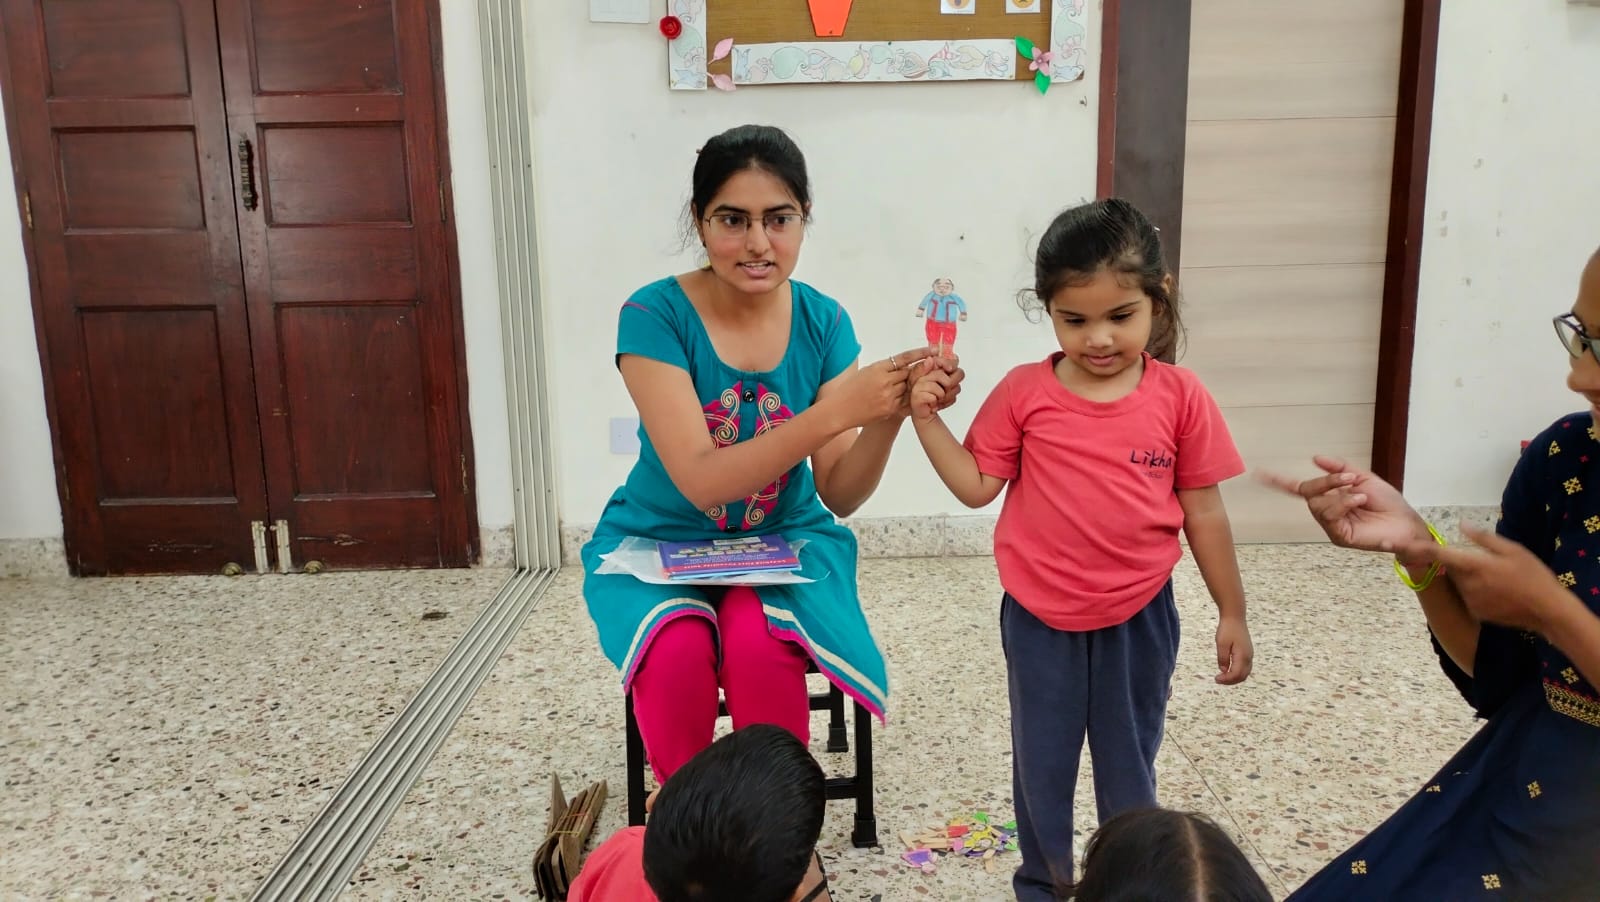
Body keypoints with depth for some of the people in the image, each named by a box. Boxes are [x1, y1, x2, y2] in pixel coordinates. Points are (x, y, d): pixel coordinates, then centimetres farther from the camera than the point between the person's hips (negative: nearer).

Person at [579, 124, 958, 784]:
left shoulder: (822, 322, -7)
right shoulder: (655, 315, -16)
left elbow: (839, 495, -7)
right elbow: (701, 480, -25)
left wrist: (888, 418, -27)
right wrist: (836, 412, -34)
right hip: (664, 540, -1)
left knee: (758, 644, -30)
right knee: (678, 651, -31)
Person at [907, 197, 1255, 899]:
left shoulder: (1180, 397, -8)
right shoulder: (1024, 392, -9)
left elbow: (1203, 512, -1)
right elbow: (977, 485, -4)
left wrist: (1232, 613, 4)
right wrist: (926, 417, -16)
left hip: (1138, 617, 0)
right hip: (1039, 618, 0)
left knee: (1129, 769, 18)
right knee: (1041, 767, 17)